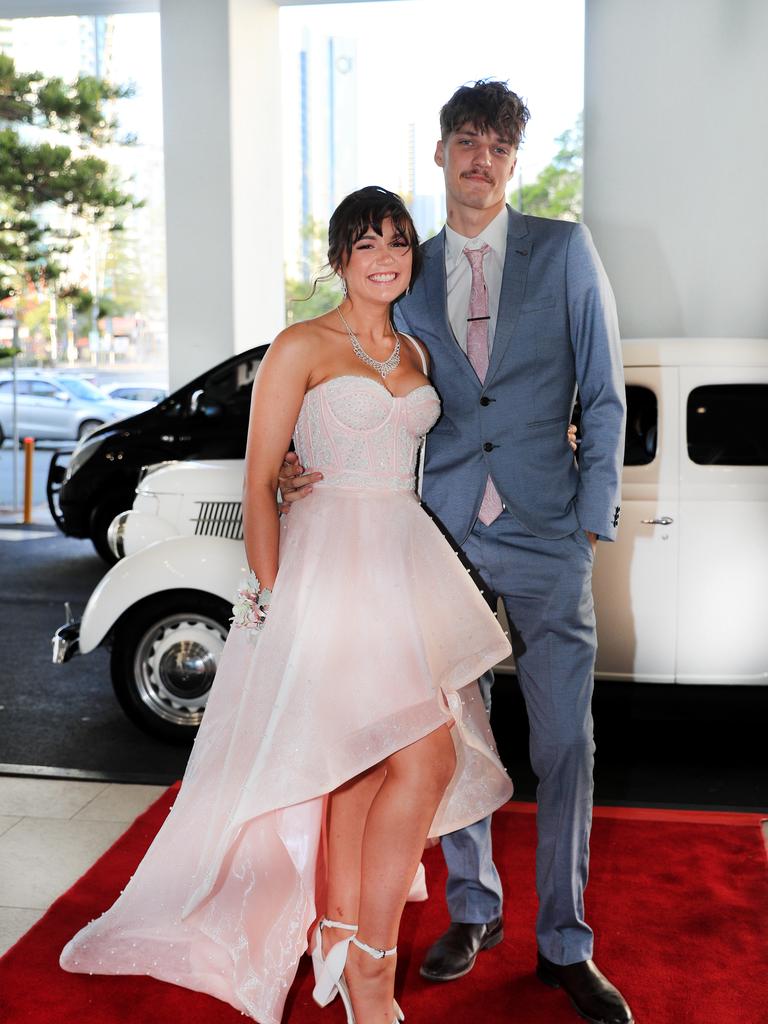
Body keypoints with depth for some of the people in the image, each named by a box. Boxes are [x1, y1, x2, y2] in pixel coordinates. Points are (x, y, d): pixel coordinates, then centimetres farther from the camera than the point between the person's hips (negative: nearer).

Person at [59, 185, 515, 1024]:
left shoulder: (415, 353, 16)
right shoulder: (303, 347, -4)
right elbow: (259, 482, -6)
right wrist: (273, 599, -12)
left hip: (407, 557, 7)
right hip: (332, 564, -7)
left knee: (367, 762, 11)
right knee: (424, 758, -12)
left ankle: (338, 934, 27)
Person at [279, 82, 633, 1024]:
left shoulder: (565, 250, 3)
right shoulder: (409, 274, 10)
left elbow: (602, 396, 3)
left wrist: (592, 519, -3)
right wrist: (311, 466, -5)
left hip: (547, 535, -2)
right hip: (444, 532, 2)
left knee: (565, 744, 2)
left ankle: (565, 945, 20)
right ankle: (473, 910, 31)